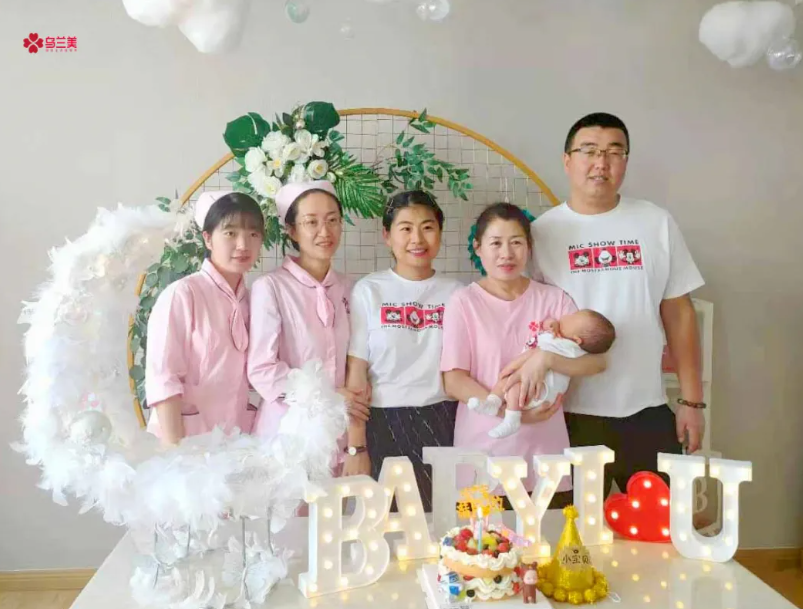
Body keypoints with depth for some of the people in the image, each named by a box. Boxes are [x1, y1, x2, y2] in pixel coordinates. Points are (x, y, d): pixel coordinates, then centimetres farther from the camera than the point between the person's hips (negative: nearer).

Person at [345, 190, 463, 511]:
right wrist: (355, 447, -6)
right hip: (384, 423, -1)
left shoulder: (455, 292, 4)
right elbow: (356, 376, -4)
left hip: (442, 423, 2)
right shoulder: (369, 290, -2)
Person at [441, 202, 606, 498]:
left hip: (543, 445, 2)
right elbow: (453, 381, -8)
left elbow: (596, 360, -4)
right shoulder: (464, 302, -3)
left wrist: (547, 359, -22)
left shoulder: (553, 298, 3)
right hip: (483, 446, -2)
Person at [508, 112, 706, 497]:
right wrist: (537, 357, -21)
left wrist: (691, 400, 4)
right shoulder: (542, 231, -2)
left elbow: (678, 314, 5)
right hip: (571, 415, -1)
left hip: (647, 412, 2)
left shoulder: (657, 223, 4)